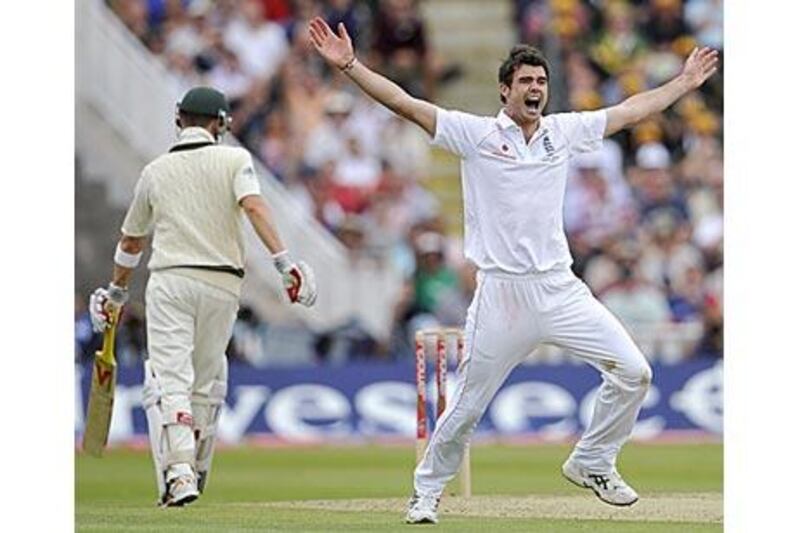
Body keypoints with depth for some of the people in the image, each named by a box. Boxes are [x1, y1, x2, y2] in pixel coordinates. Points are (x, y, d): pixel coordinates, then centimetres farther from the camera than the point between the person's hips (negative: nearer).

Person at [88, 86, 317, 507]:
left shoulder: (155, 171, 12)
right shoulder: (234, 160, 5)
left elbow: (131, 240, 22)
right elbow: (254, 208, -13)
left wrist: (116, 293, 36)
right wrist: (284, 262, -20)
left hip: (168, 282, 0)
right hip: (222, 283, 0)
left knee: (169, 381, -8)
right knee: (206, 384, 15)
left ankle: (178, 471, -26)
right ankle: (196, 470, 22)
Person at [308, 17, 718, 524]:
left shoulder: (563, 132, 10)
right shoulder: (476, 134, -1)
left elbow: (632, 110, 20)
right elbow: (406, 103, -6)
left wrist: (686, 82, 24)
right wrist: (350, 65, -15)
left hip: (560, 289, 4)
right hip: (502, 292, -4)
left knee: (633, 371, -6)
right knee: (469, 404, 1)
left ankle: (592, 463, 13)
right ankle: (427, 491, 22)